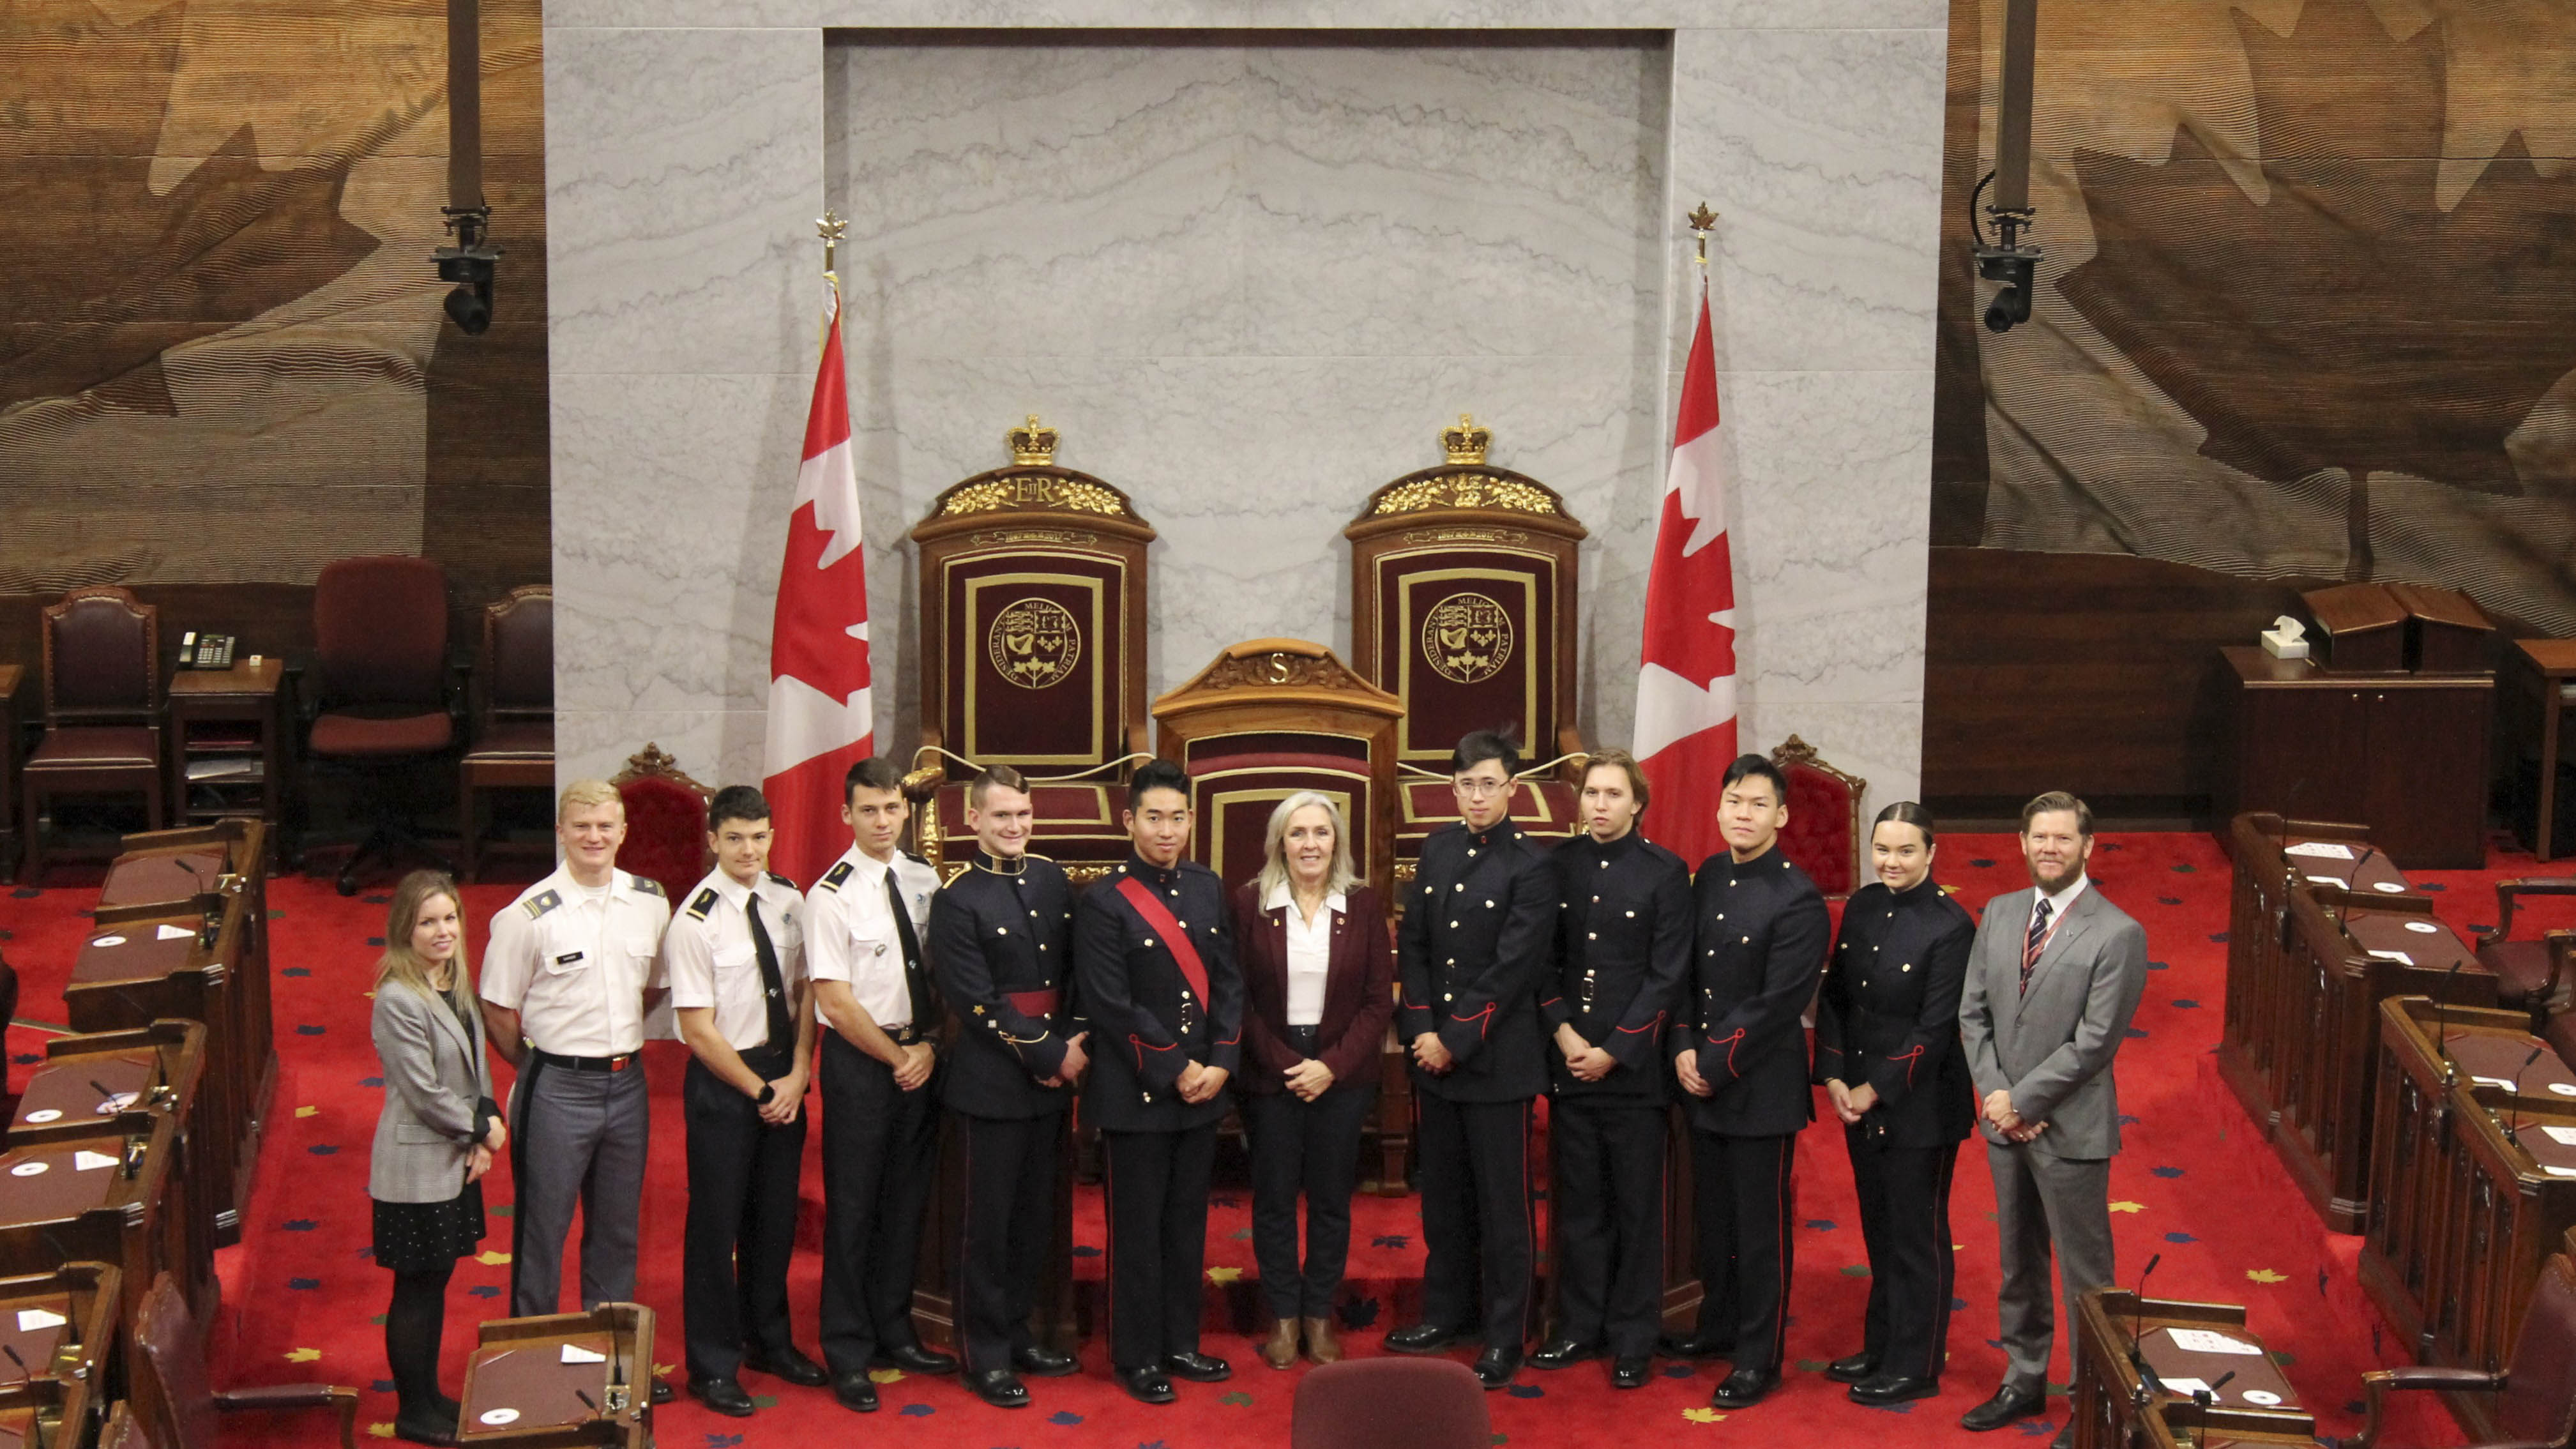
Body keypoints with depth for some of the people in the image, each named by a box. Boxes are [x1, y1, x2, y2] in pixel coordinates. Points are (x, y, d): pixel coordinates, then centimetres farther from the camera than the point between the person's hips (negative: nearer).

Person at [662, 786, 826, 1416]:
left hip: (784, 1074, 5)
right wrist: (760, 1091, -11)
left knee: (776, 1215, 16)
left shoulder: (788, 901, 0)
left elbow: (806, 992, 6)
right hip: (722, 1080, -5)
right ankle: (714, 1365, 15)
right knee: (717, 1221, 3)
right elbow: (699, 1031, -15)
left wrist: (797, 1074, -5)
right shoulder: (696, 922, -16)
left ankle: (768, 1340, 34)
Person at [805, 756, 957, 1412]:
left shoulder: (924, 880, 4)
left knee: (908, 1203, 14)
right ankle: (849, 1356, 12)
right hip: (859, 1062, -5)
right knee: (854, 1209, 2)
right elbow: (837, 1003, -13)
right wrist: (898, 1058, -9)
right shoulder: (832, 896, -12)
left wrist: (931, 1046, -4)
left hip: (920, 1057, 5)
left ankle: (895, 1334, 28)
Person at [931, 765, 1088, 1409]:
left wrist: (1077, 1043, -4)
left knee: (1037, 1215, 13)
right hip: (992, 1082, -6)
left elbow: (1077, 969, 11)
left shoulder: (1052, 879, 9)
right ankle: (986, 1355, 11)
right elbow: (976, 1003, -13)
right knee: (988, 1219, 2)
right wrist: (1050, 1054, -12)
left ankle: (1017, 1334, 26)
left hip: (1052, 1074, 6)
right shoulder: (958, 900, -10)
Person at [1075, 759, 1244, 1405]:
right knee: (1139, 1228, 3)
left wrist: (1221, 1062, -3)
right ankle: (1137, 1357, 12)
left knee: (1187, 1222, 12)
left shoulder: (1208, 888, 8)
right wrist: (1175, 1072, -13)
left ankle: (1180, 1344, 23)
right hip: (1137, 1095, -5)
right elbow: (1113, 1007, -14)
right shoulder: (1105, 902, -10)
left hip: (1203, 1086, 5)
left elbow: (1228, 982, 9)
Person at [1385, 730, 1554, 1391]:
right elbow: (1413, 945, 8)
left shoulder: (1530, 867, -10)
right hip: (1433, 1056, 6)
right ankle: (1447, 1313, 26)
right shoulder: (1438, 850, 9)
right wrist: (1422, 1032, -3)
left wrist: (1454, 1040, -13)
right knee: (1443, 1194, 14)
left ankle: (1504, 1335, 8)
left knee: (1502, 1202, 1)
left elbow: (1512, 970, -14)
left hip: (1497, 1060, -6)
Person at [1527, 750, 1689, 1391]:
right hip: (1568, 1065, 3)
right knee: (1577, 1201, 9)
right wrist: (1563, 1033, -5)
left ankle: (1633, 1339, 10)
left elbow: (1666, 977, -6)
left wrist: (1613, 1051, -10)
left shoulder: (1665, 874, -4)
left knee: (1637, 1205, 3)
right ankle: (1580, 1327, 19)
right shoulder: (1558, 866, 7)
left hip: (1633, 1067, -3)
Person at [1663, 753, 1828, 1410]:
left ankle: (1759, 1357, 11)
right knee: (1712, 1215, 17)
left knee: (1761, 1225, 2)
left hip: (1763, 1086, -7)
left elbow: (1778, 1005, -18)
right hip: (1703, 1082, 7)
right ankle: (1719, 1326, 33)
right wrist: (1685, 1049, -2)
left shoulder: (1797, 900, -15)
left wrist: (1715, 1066, -15)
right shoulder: (1709, 877, 7)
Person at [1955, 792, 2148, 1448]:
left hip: (2070, 1128, -6)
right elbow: (1973, 1012, 7)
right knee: (2018, 1263, 17)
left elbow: (2094, 1042, -16)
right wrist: (1994, 1094, -6)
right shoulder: (1999, 915, 6)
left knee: (2084, 1272, 1)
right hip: (2005, 1121, 6)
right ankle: (2024, 1380, 30)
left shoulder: (2117, 935, -13)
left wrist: (2022, 1101, -15)